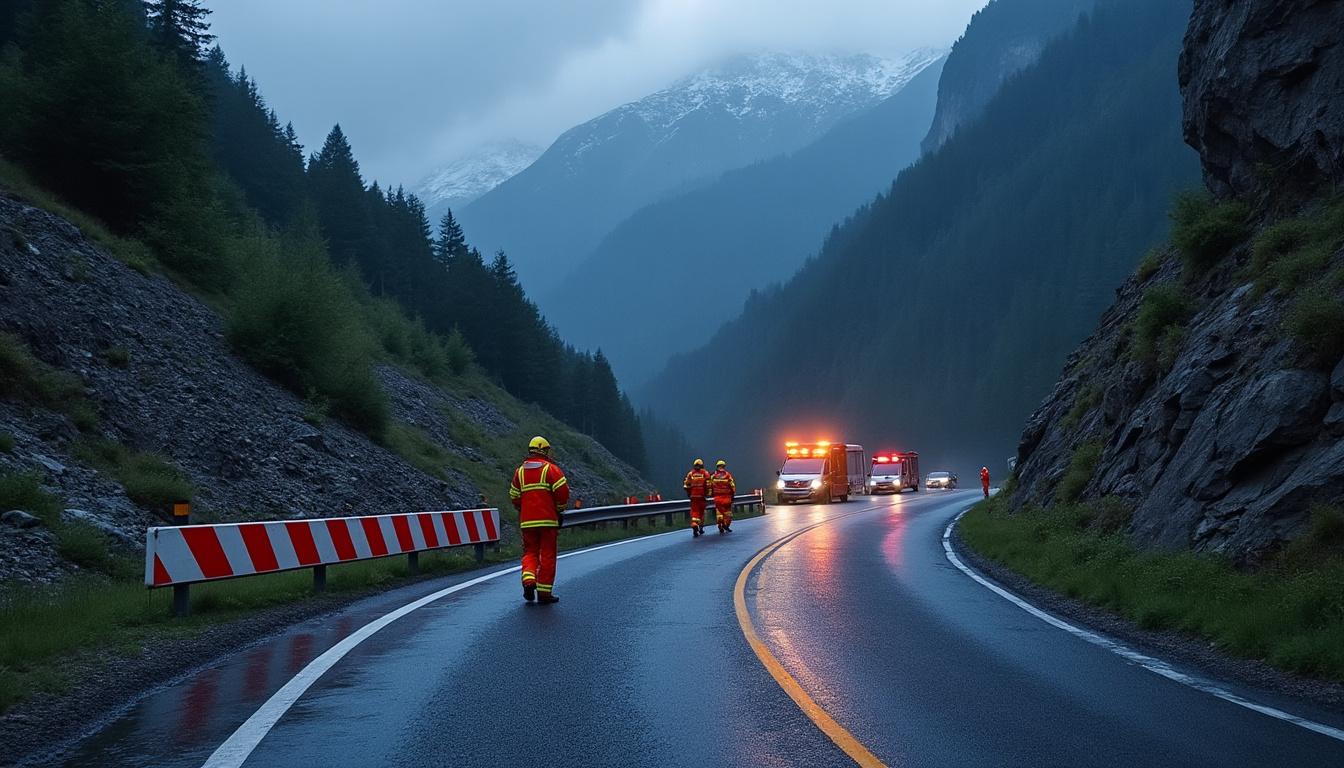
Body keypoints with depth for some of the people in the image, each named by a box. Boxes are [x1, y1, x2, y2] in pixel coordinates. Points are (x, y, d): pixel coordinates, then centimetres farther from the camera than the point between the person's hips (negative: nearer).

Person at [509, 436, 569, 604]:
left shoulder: (520, 471, 11)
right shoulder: (550, 469, -3)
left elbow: (514, 497, 13)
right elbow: (562, 491, -11)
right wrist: (559, 509, 5)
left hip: (527, 521, 4)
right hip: (548, 520, -4)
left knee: (530, 552, 14)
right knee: (547, 555, 3)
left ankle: (528, 581, -11)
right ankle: (544, 592, 3)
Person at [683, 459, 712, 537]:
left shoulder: (690, 474, 5)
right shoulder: (705, 473, 1)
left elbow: (686, 485, 2)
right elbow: (708, 484, -7)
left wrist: (688, 494, 13)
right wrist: (707, 493, 4)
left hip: (693, 495, 1)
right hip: (702, 495, -1)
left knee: (694, 511, 2)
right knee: (701, 511, 14)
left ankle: (694, 525, -19)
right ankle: (701, 527, 21)